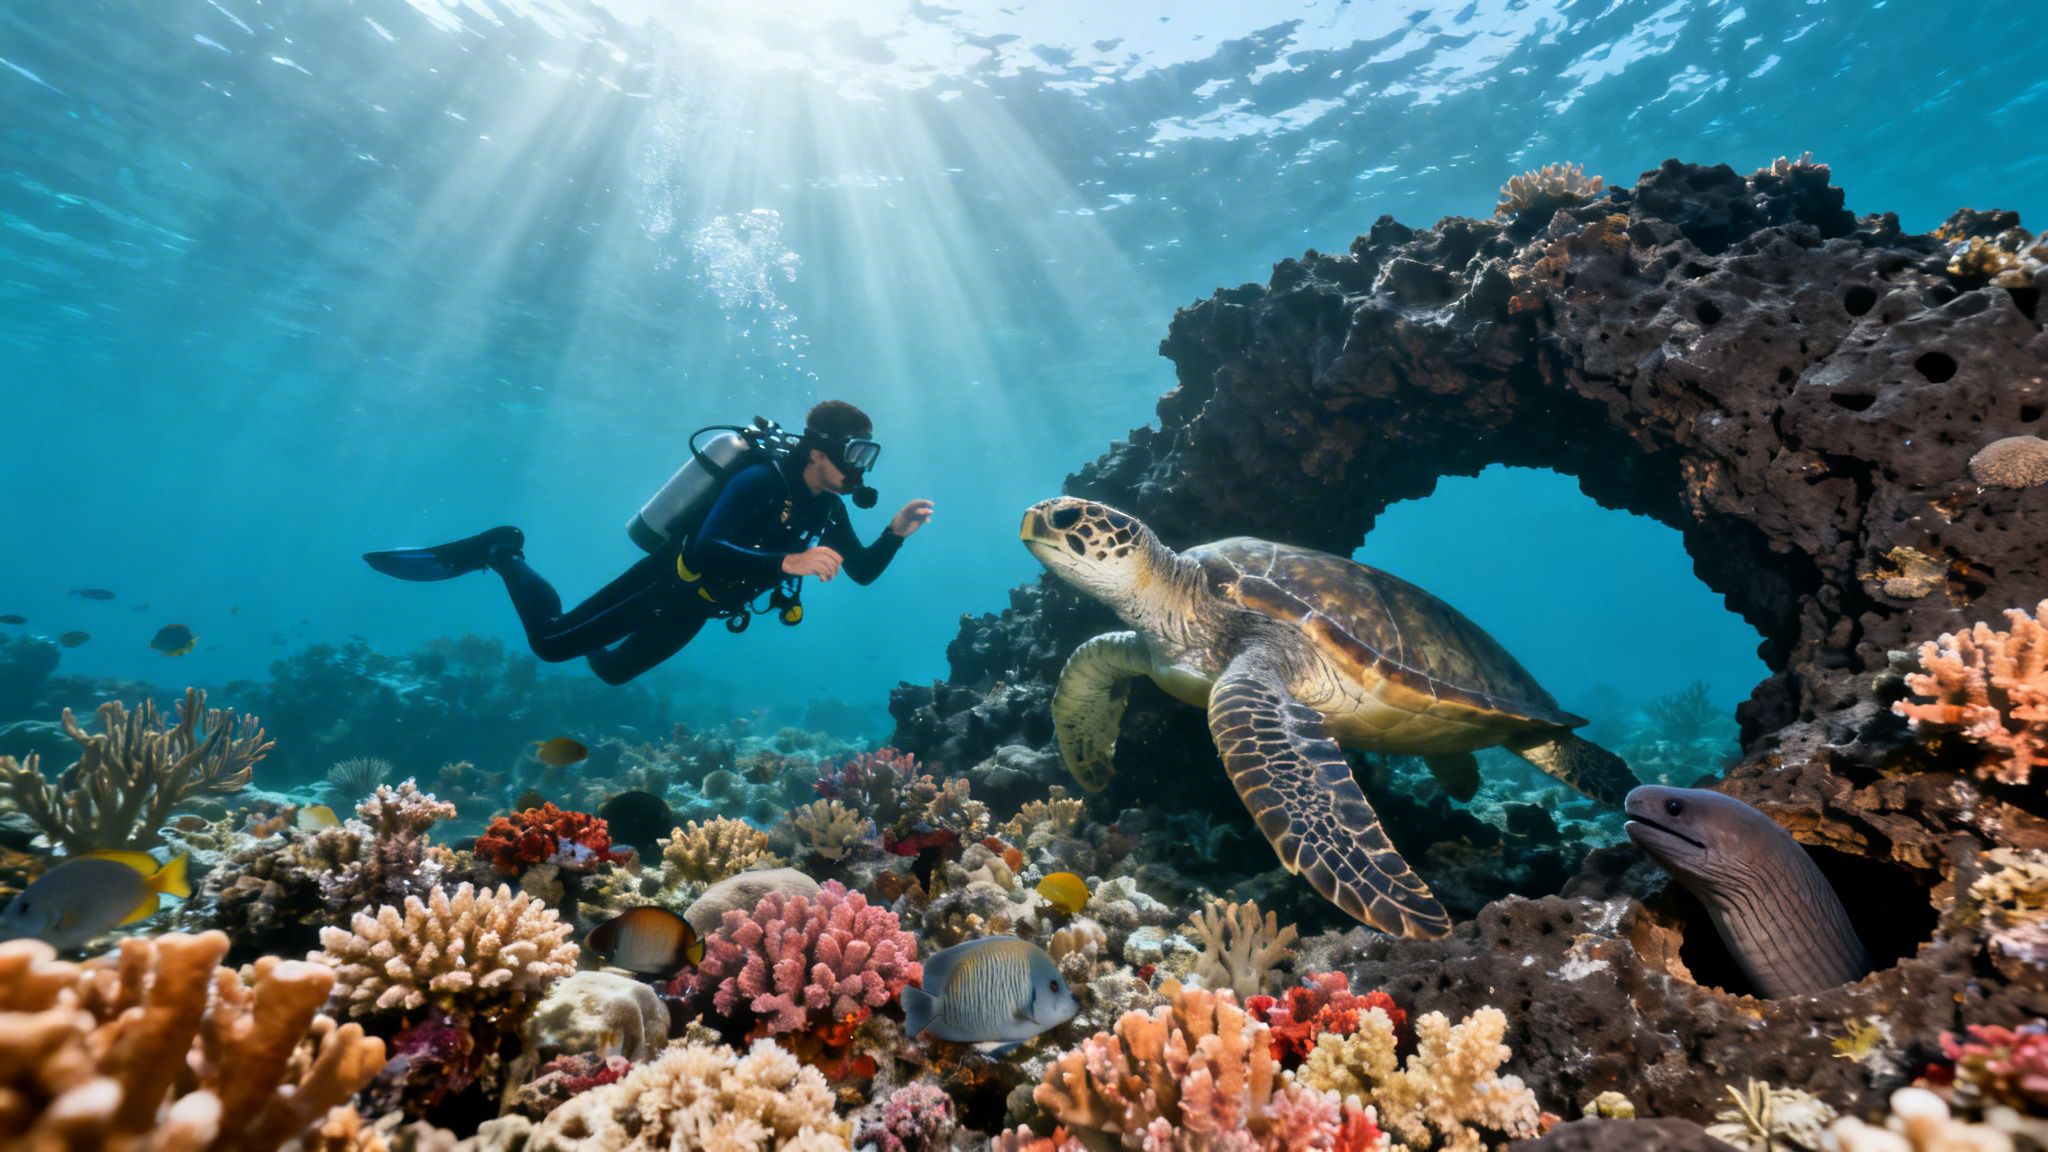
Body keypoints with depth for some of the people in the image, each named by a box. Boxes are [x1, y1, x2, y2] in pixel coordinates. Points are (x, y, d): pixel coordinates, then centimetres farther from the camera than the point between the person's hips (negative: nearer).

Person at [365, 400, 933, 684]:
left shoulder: (828, 508, -3)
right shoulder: (760, 480, -28)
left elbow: (863, 572, 1)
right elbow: (705, 549, -39)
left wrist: (896, 532, -15)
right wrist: (789, 561, -49)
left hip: (693, 608, 7)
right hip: (669, 579, -7)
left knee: (611, 671, 24)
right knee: (551, 641, -4)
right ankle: (500, 554, 22)